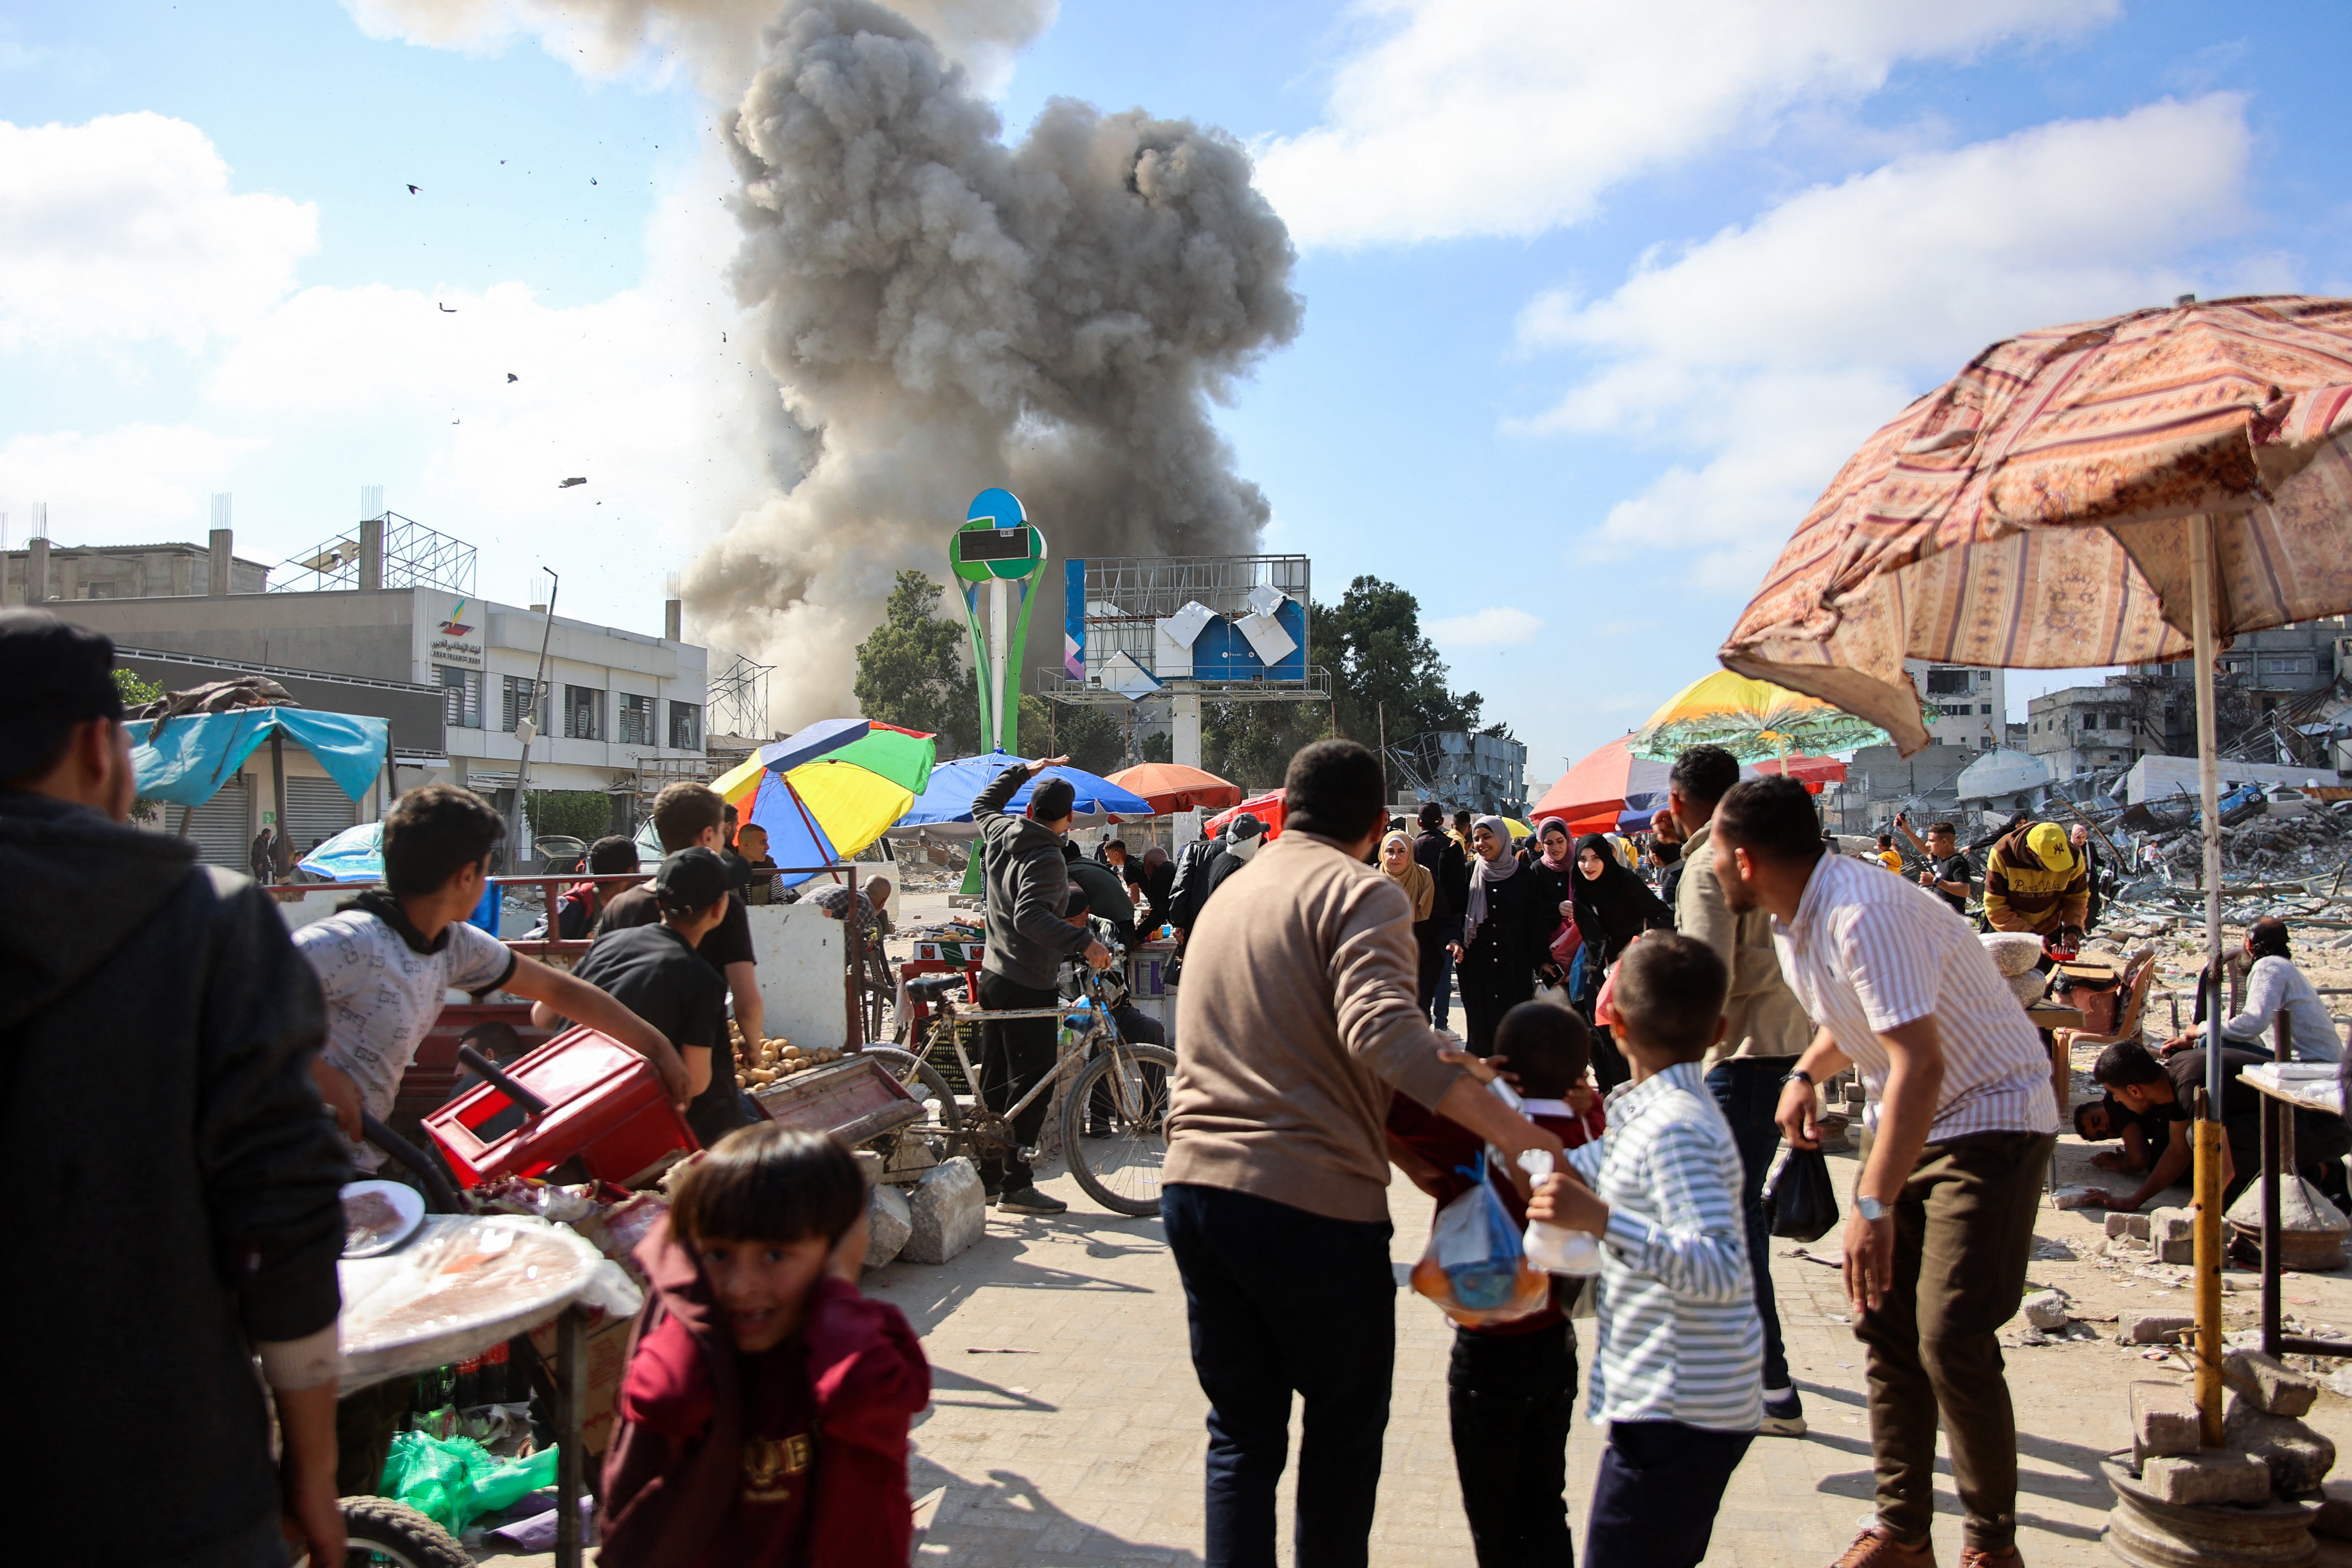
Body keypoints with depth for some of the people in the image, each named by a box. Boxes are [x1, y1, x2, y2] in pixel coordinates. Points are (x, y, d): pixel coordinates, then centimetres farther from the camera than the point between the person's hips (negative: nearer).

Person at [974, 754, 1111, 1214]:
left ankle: (989, 1177, 20)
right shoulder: (1047, 858, -19)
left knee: (996, 1082, 14)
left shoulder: (999, 833, 6)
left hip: (994, 976, 9)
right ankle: (1016, 1185, 0)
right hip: (1027, 987, -9)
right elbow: (1031, 917, -32)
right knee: (1032, 1085, -2)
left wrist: (1024, 771, 36)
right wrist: (1084, 943, -36)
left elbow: (984, 803, 29)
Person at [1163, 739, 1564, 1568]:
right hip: (1313, 1197, -6)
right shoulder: (1361, 891, -6)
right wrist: (1507, 1126, -26)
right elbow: (1380, 1026, -25)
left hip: (1194, 1184, 7)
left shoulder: (1228, 894, 19)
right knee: (1344, 1429, 14)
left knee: (1241, 1434, 15)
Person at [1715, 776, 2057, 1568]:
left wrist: (1873, 1205, -36)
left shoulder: (1865, 914, -29)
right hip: (1909, 1119, 9)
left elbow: (1920, 1064, -35)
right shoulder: (1793, 920, 1)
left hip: (1990, 1120, -9)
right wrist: (1805, 1072, 2)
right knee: (1883, 1320, 7)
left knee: (1951, 1338, -12)